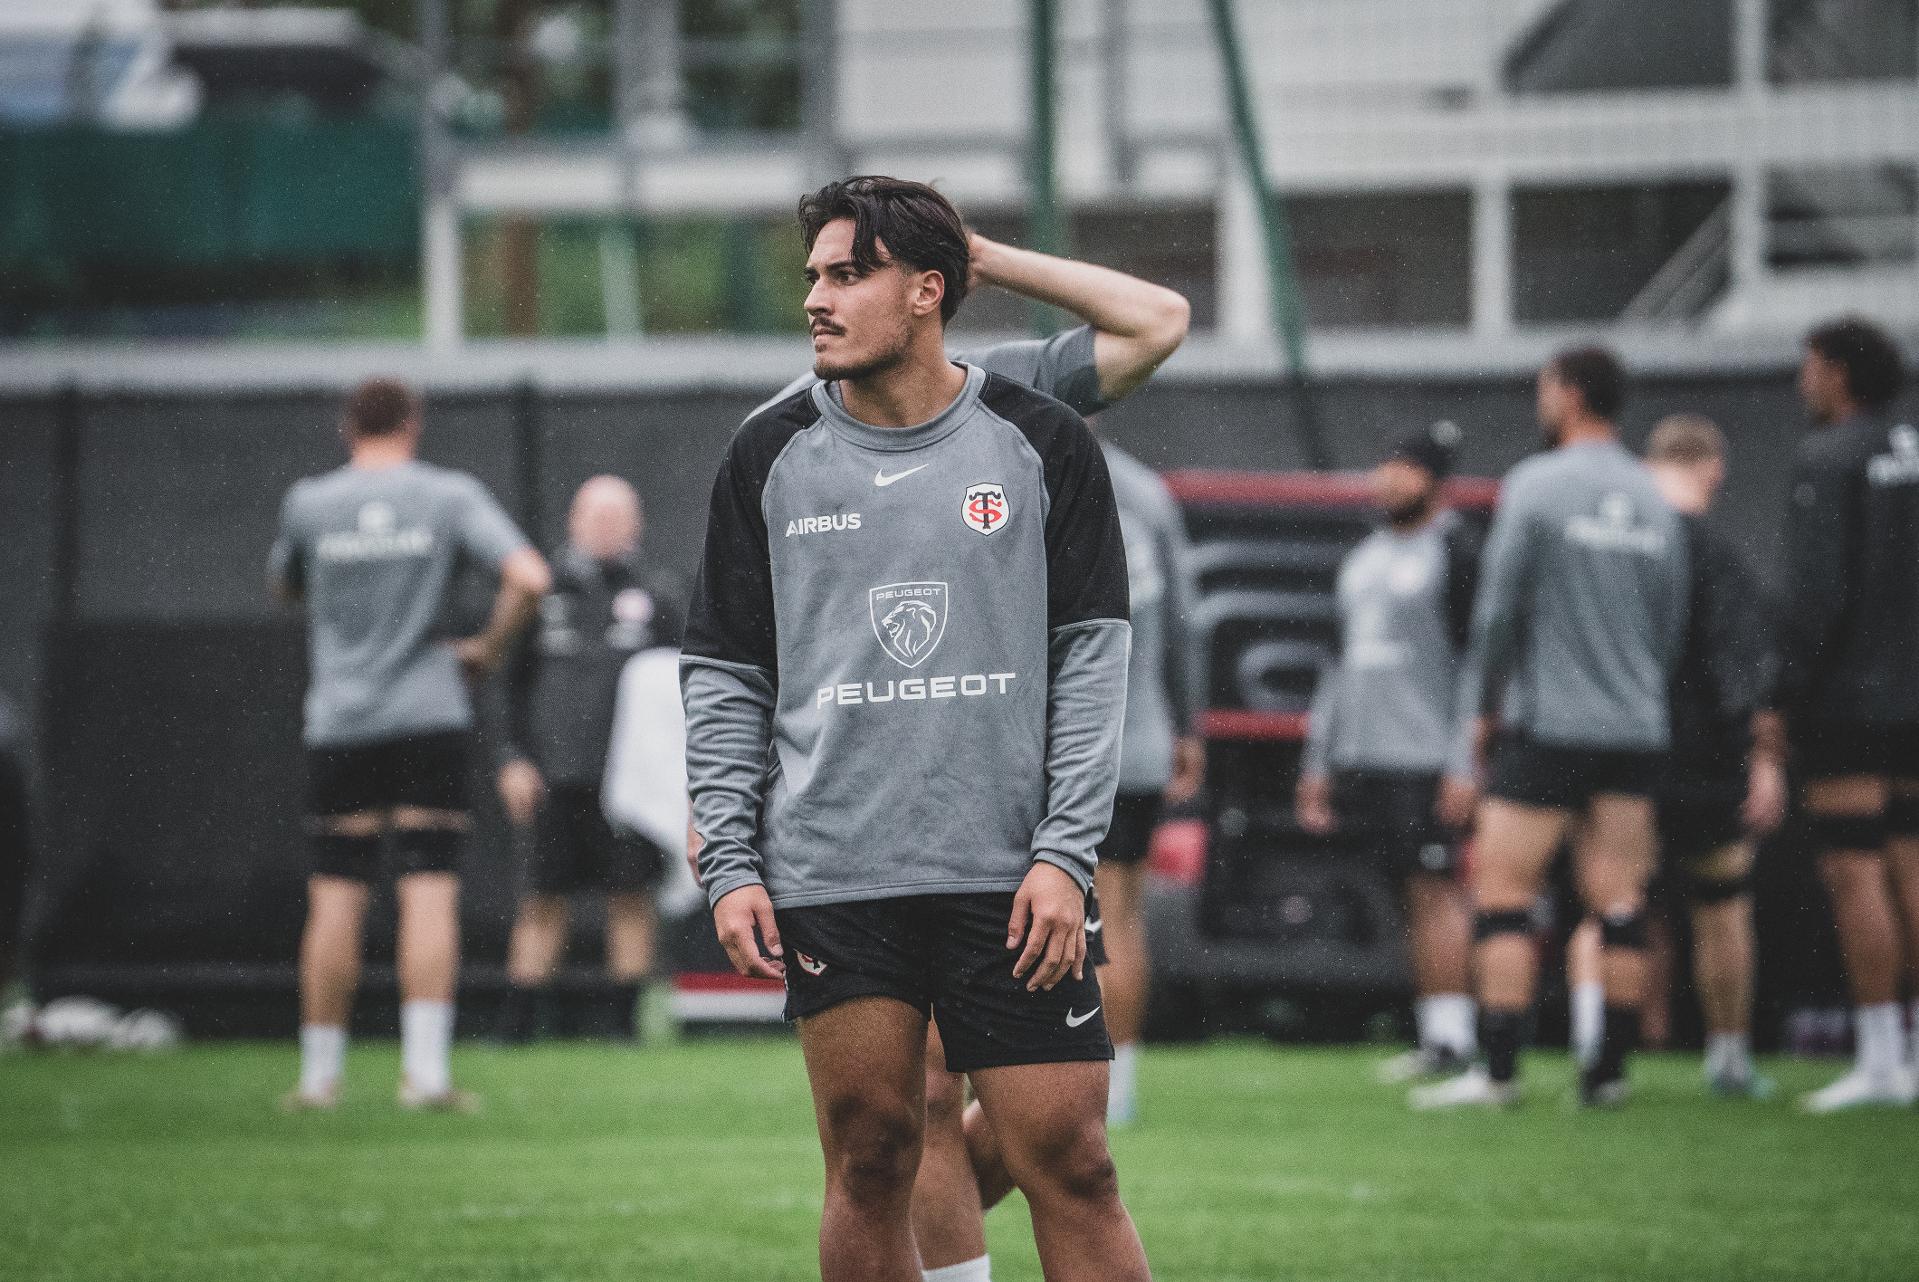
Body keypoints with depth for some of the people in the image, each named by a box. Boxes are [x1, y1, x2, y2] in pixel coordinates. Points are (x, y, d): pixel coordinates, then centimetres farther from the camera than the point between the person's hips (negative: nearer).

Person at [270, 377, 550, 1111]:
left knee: (335, 900, 6)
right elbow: (527, 578, -10)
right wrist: (487, 651, 2)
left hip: (339, 722, 1)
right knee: (428, 893, -3)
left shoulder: (309, 503, 3)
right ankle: (425, 1070, -11)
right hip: (430, 715, -1)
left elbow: (284, 588, 20)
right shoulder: (451, 496, 0)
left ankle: (320, 1074, 10)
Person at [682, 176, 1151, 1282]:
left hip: (1011, 881, -1)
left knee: (1070, 1165, -6)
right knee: (871, 1166, 0)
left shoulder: (1042, 444, 4)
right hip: (831, 879, 1)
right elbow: (726, 678, 10)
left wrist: (1065, 855, -6)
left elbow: (1091, 658, 3)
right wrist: (729, 865, 1)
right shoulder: (770, 457, 8)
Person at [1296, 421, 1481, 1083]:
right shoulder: (1363, 558, 19)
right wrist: (1318, 763, 22)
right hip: (1363, 755, 7)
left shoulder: (1454, 551, -5)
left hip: (1425, 756, -7)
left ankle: (1449, 1037, -9)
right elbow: (1342, 662, 24)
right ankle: (1434, 1035, 6)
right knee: (1416, 897, 6)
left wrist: (1463, 765, -16)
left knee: (1435, 890, -9)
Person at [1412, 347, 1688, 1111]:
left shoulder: (1537, 485, -6)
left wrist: (1480, 705, 4)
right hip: (1636, 732, 6)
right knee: (1618, 900, 5)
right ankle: (1610, 1071, 4)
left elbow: (1499, 609, -7)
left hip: (1547, 725, -6)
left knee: (1502, 890, -3)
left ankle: (1498, 1069, -9)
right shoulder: (1654, 503, 11)